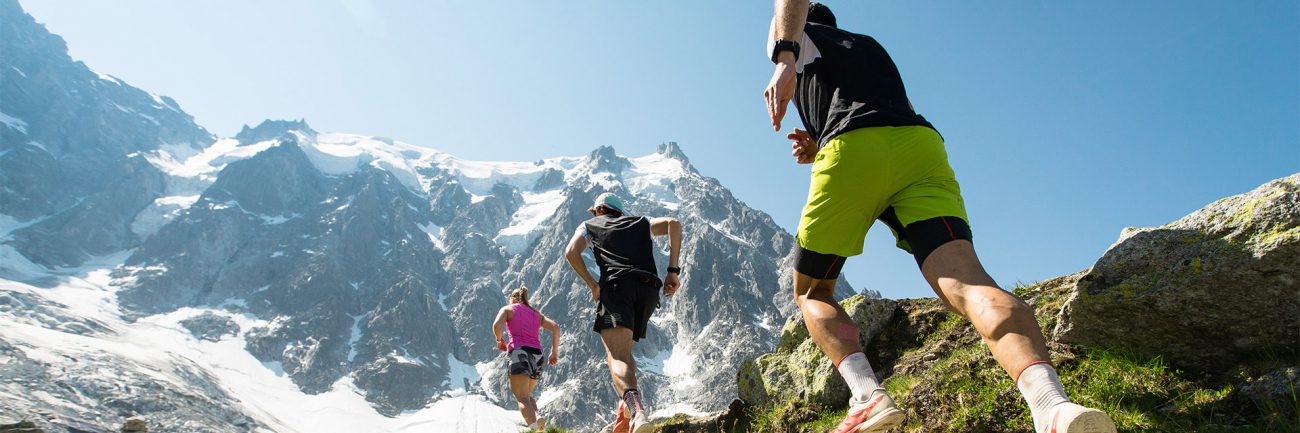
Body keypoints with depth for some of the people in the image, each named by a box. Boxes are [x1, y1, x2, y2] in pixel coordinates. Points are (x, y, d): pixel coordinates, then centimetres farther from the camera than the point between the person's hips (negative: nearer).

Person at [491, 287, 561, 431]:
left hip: (518, 352, -4)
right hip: (537, 355, 5)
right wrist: (554, 352, 12)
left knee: (522, 399, -10)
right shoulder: (536, 313, 24)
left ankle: (534, 426, -38)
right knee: (527, 395, 22)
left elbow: (497, 325, -8)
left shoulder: (507, 309, 13)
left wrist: (499, 340, 10)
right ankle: (537, 420, -8)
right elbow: (556, 328, 10)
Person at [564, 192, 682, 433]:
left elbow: (572, 252, 5)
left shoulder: (589, 226, 26)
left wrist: (592, 285, 12)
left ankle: (635, 406, -44)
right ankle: (626, 413, 5)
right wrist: (673, 271, 9)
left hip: (617, 284, -4)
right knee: (623, 349, 21)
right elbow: (673, 223, 13)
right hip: (649, 289, 4)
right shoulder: (641, 223, 32)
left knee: (617, 355, -16)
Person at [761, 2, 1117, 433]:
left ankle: (867, 394, -14)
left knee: (811, 291, 11)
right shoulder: (871, 46, 41)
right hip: (923, 144, 4)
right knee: (963, 279, -17)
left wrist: (783, 60, -17)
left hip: (851, 150, -4)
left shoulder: (797, 40, 26)